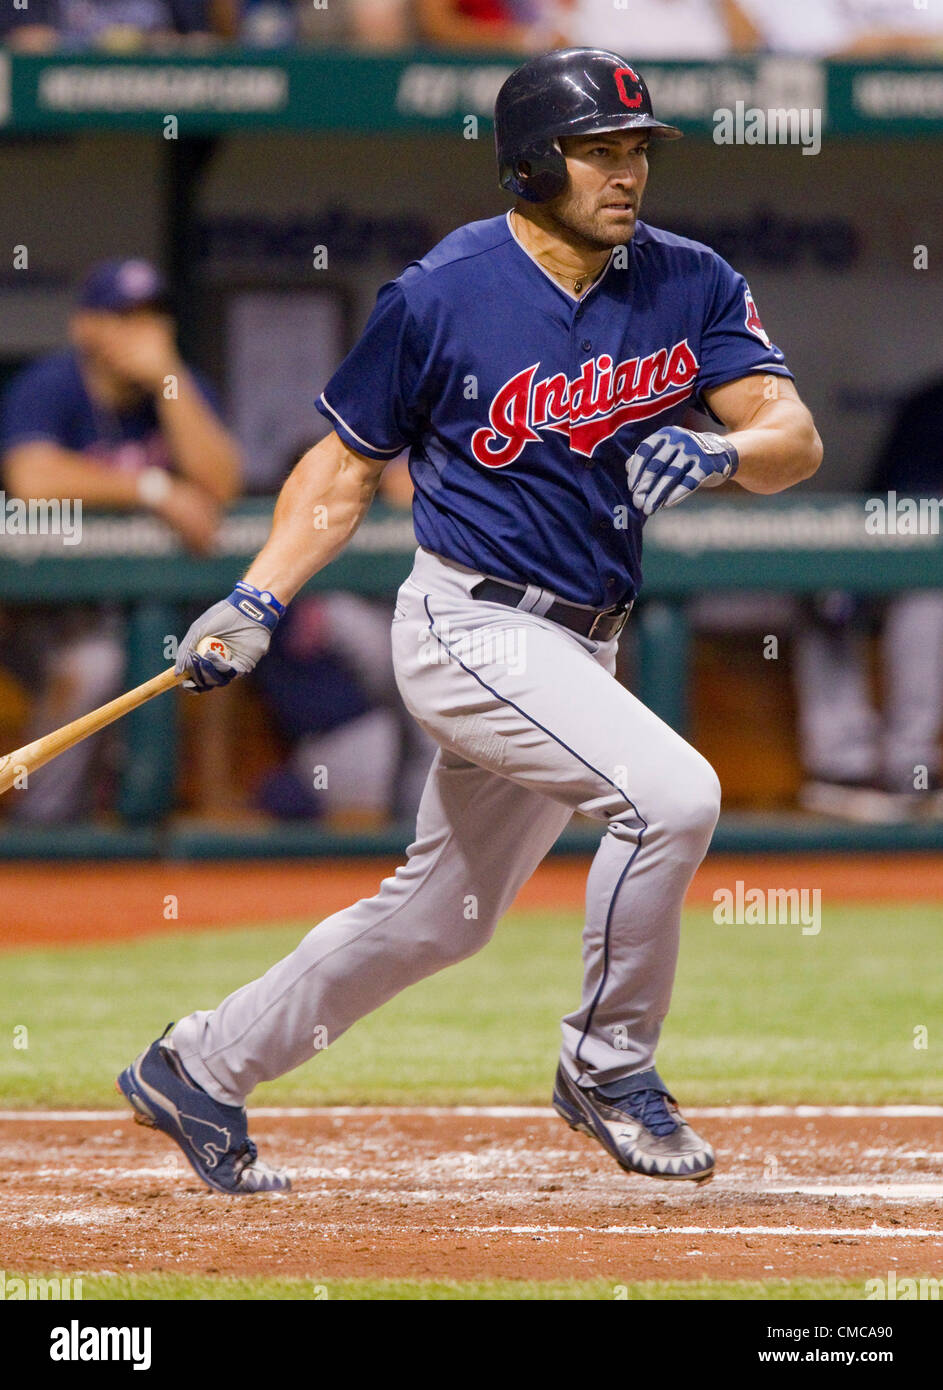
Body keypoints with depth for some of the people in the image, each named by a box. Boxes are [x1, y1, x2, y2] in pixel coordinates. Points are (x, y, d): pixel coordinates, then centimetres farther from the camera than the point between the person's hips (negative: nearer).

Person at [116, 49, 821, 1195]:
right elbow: (349, 462, 2)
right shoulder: (442, 297, -10)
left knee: (440, 917, 16)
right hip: (473, 625, -6)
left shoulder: (689, 285, 1)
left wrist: (717, 451, -27)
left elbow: (795, 436, -5)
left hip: (578, 649, 6)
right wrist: (258, 600, -7)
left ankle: (199, 1069, 31)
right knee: (670, 790, -26)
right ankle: (608, 1068, -8)